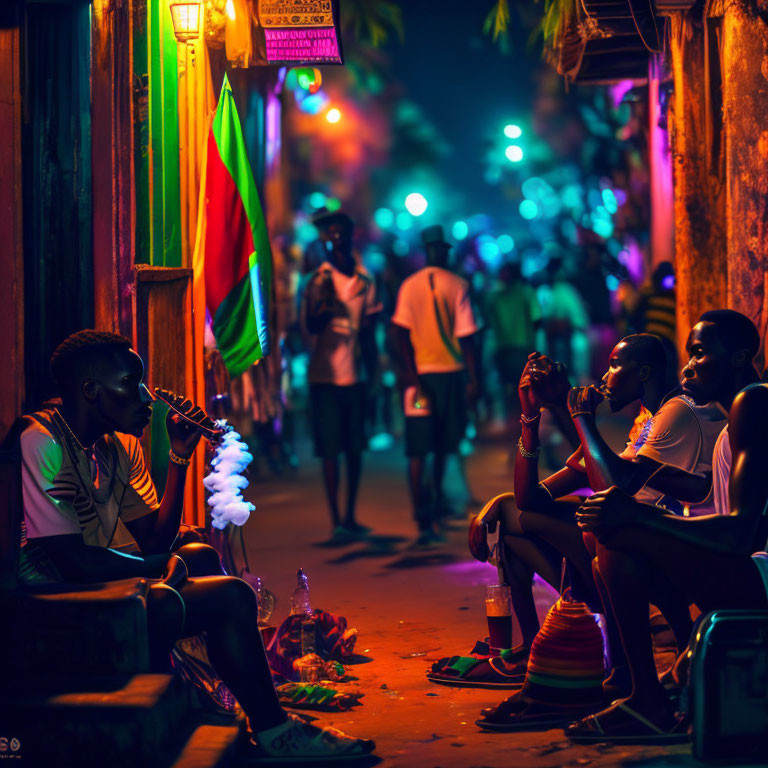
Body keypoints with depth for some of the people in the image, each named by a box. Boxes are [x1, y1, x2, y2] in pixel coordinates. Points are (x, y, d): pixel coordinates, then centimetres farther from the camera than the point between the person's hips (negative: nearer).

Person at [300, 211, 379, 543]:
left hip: (355, 376, 4)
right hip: (326, 376, -4)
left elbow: (367, 332, 12)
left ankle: (350, 518, 19)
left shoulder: (364, 280, 8)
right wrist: (324, 307, -31)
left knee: (355, 448, 9)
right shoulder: (319, 280, -5)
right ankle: (336, 522, -2)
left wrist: (373, 376, 10)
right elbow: (310, 326, -11)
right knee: (331, 450, -4)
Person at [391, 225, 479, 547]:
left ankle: (423, 521, -12)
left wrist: (412, 376, -5)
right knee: (444, 444, 20)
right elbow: (464, 336, -3)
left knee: (418, 450, -3)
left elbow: (402, 333, -5)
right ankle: (437, 498, 34)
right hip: (451, 371, 0)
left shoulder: (409, 286, 3)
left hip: (418, 372, 0)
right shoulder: (457, 285, -1)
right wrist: (472, 377, 0)